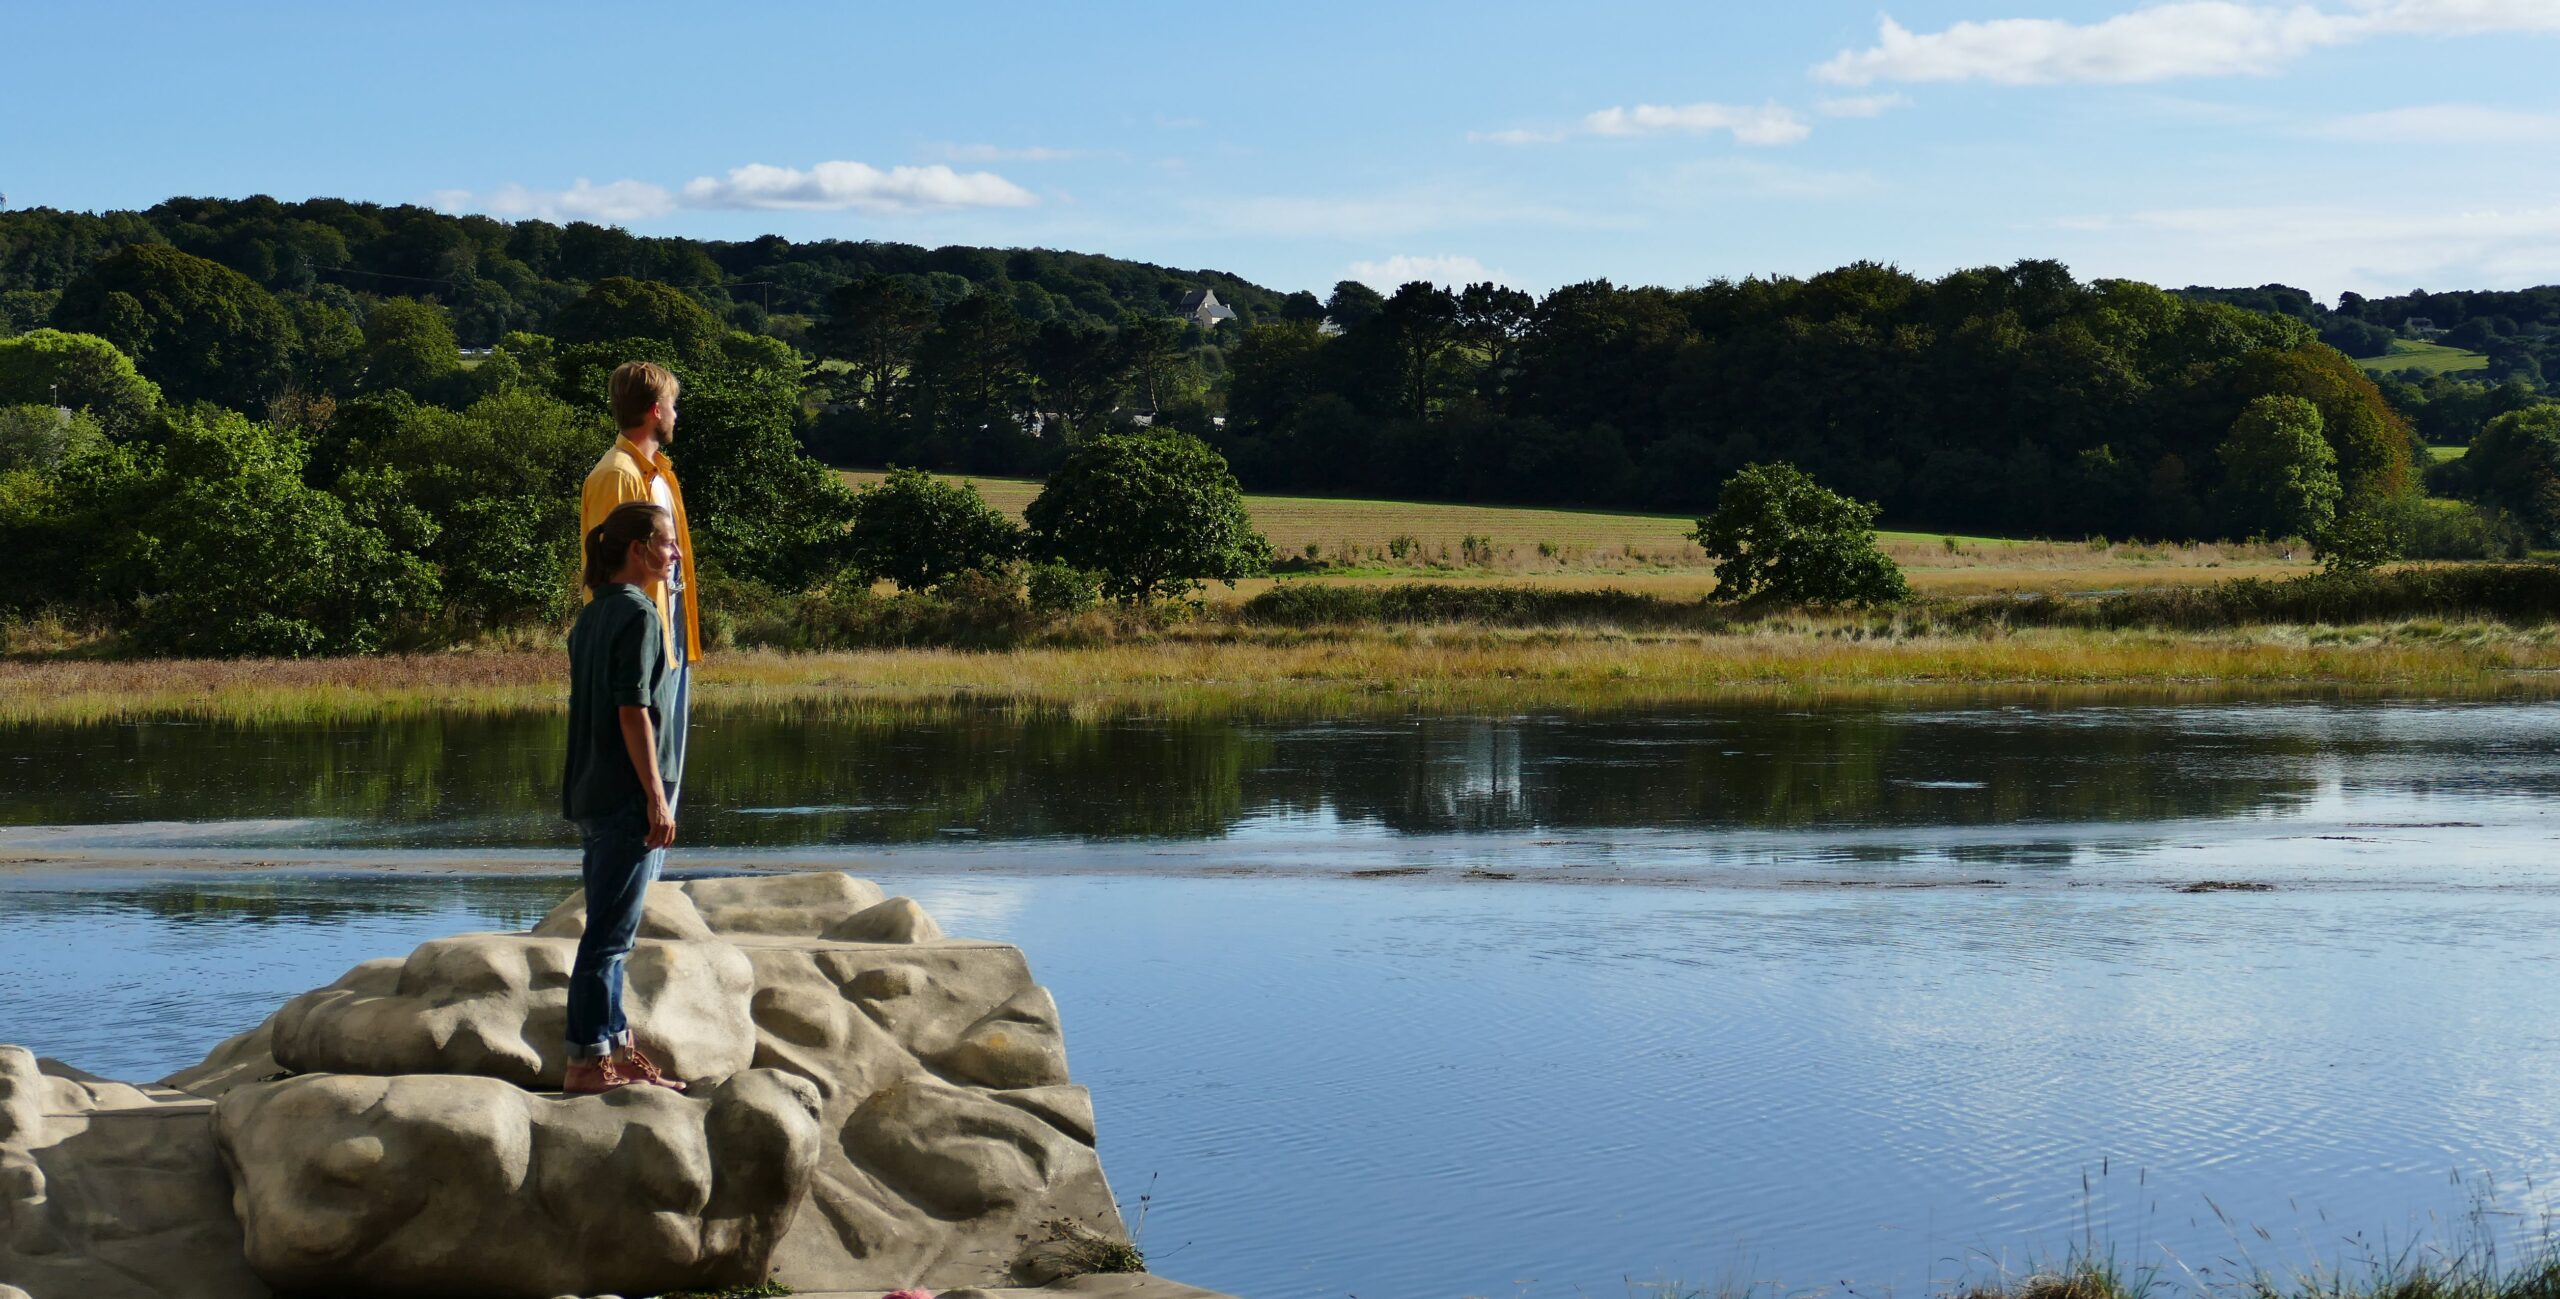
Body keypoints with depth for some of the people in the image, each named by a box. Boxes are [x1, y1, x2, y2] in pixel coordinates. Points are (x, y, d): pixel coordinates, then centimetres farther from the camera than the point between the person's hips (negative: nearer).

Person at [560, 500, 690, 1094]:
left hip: (592, 794, 9)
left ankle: (616, 1046, 21)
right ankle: (589, 1060, -3)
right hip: (627, 796, -9)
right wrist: (657, 797, -17)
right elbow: (633, 711, -18)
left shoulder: (593, 615, 14)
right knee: (611, 932, -5)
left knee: (609, 929, 14)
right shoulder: (638, 614, -13)